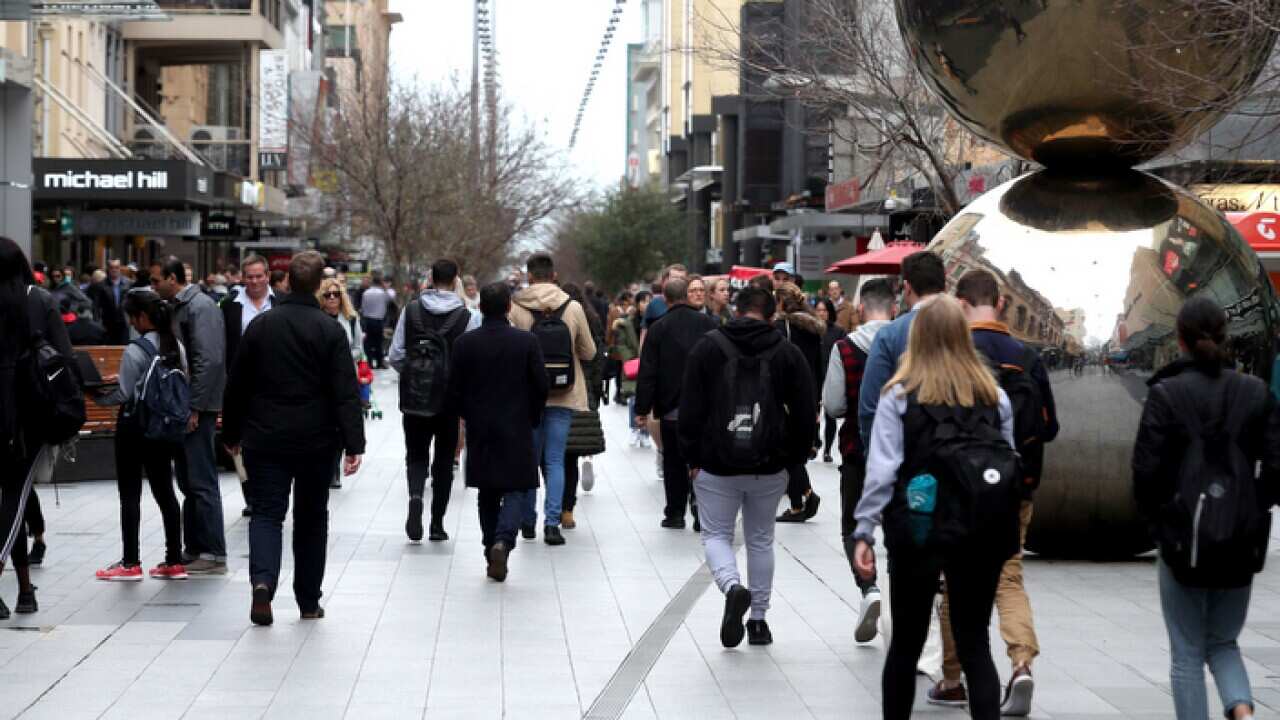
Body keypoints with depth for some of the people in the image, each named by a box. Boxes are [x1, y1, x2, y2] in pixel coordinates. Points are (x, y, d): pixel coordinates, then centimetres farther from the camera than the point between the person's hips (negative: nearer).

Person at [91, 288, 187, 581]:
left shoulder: (136, 350, -17)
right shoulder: (176, 346, 3)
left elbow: (123, 395, -15)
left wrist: (97, 395, 4)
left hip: (135, 427, -7)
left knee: (130, 495, 2)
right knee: (164, 492, 10)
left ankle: (130, 564, 5)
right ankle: (174, 562, 11)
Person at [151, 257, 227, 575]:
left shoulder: (201, 307, -13)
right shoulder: (178, 307, 16)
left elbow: (209, 360, -21)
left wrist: (194, 407, -21)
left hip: (198, 408, -10)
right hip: (183, 408, 10)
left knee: (202, 482, -7)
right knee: (189, 483, 13)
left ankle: (214, 555, -3)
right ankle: (194, 549, 19)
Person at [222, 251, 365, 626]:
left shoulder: (260, 326, 0)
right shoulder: (330, 330, -7)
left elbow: (237, 386, 6)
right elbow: (346, 393, -13)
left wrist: (232, 434, 17)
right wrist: (353, 444, -13)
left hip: (265, 440, 1)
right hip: (316, 441, -1)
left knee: (266, 512, 3)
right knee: (311, 518, 12)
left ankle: (263, 581, -23)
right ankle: (309, 602, 16)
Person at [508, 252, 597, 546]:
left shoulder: (516, 309, -8)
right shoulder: (573, 308, -4)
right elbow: (589, 352, 5)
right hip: (563, 396, 0)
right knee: (555, 461, 3)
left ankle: (528, 522, 21)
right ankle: (552, 522, -8)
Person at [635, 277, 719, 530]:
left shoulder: (659, 328, -5)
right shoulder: (710, 324, 1)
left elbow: (648, 372, -6)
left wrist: (642, 408, -1)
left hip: (671, 409, -1)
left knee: (674, 462, 8)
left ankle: (675, 513, 12)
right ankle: (699, 502, -11)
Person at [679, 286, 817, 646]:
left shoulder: (708, 347, -1)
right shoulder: (787, 353, 1)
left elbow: (690, 407, -3)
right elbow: (806, 414, 1)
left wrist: (692, 457, 4)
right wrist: (793, 459, 11)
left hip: (716, 465, -2)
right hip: (769, 467, 2)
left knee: (716, 535, 9)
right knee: (761, 539, 16)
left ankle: (733, 587, -20)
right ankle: (758, 618, 18)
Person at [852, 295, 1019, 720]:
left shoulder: (899, 395, -5)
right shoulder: (995, 397, 1)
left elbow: (881, 470, -10)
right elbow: (1009, 463, 2)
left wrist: (864, 531, -6)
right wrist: (1002, 534, 10)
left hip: (917, 530, -1)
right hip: (979, 536, 1)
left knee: (906, 644, 13)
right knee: (975, 645, 6)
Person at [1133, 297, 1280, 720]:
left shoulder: (1166, 394, -9)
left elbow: (1146, 470, -10)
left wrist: (1156, 520, 6)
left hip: (1184, 540, -3)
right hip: (1241, 542, 3)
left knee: (1188, 653, 9)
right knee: (1223, 642, 18)